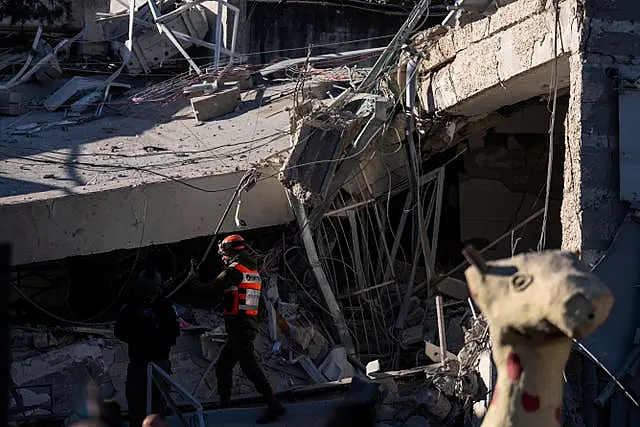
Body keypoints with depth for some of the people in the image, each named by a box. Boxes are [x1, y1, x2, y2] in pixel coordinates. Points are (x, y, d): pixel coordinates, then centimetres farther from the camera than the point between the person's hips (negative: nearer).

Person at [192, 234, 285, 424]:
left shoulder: (234, 271, -12)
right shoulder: (253, 271, 15)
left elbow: (211, 291, -13)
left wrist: (195, 285, 5)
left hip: (238, 327, -9)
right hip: (250, 325, 9)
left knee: (250, 367, -13)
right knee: (223, 366, 18)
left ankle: (274, 404, -18)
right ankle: (224, 405, 23)